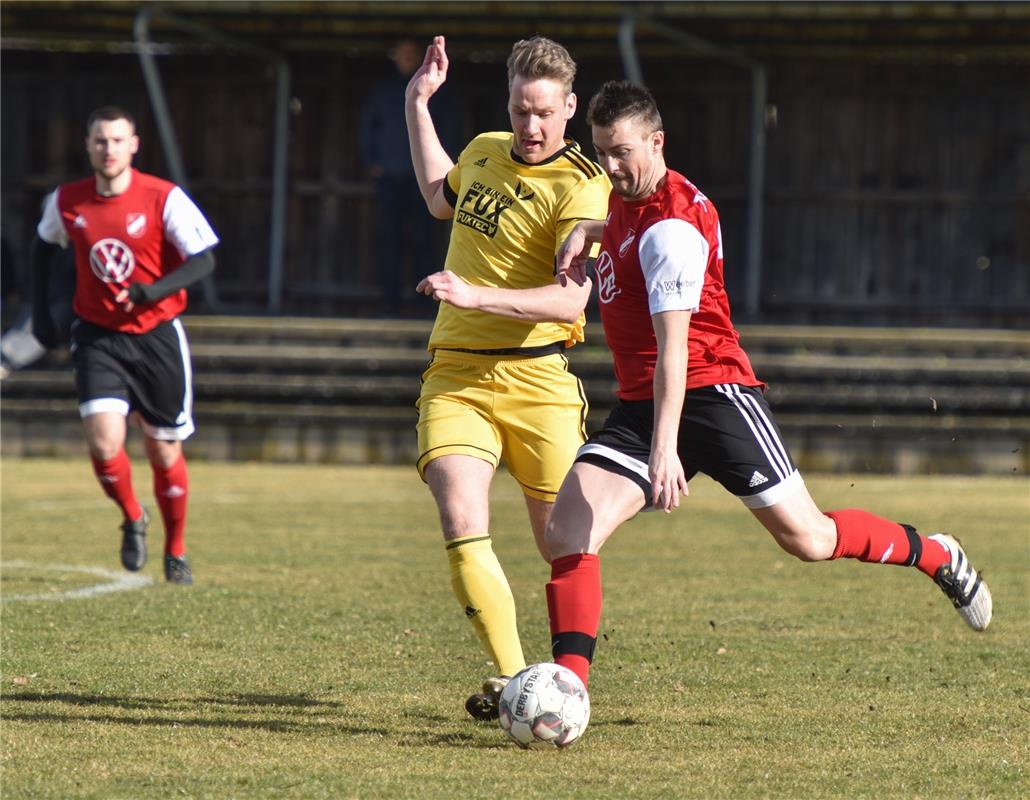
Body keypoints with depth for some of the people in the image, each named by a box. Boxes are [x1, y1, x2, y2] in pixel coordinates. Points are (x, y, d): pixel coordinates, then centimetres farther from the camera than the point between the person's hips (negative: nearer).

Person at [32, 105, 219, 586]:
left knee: (164, 452, 6)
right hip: (97, 338, 1)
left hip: (156, 335, -1)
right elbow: (43, 248, 18)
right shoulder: (66, 202, -2)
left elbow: (203, 260, -13)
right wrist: (40, 310, 13)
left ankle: (176, 551, 27)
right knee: (104, 444, -17)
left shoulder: (164, 198, -12)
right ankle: (132, 519, 14)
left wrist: (153, 291, -27)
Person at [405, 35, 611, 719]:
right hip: (455, 377, 4)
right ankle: (510, 678, -16)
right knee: (463, 528, -17)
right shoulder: (484, 152, 10)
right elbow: (442, 199, 35)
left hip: (535, 378, -4)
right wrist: (417, 107, 30)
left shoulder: (580, 188, -12)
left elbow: (570, 299, -25)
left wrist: (476, 295, -35)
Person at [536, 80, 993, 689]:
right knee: (568, 531, -13)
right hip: (639, 405, 8)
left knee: (807, 537, 2)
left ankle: (938, 557, 27)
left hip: (710, 393, -8)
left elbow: (673, 347, -27)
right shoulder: (626, 196, 8)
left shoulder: (671, 228, -20)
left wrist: (665, 447, -36)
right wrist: (584, 232, 12)